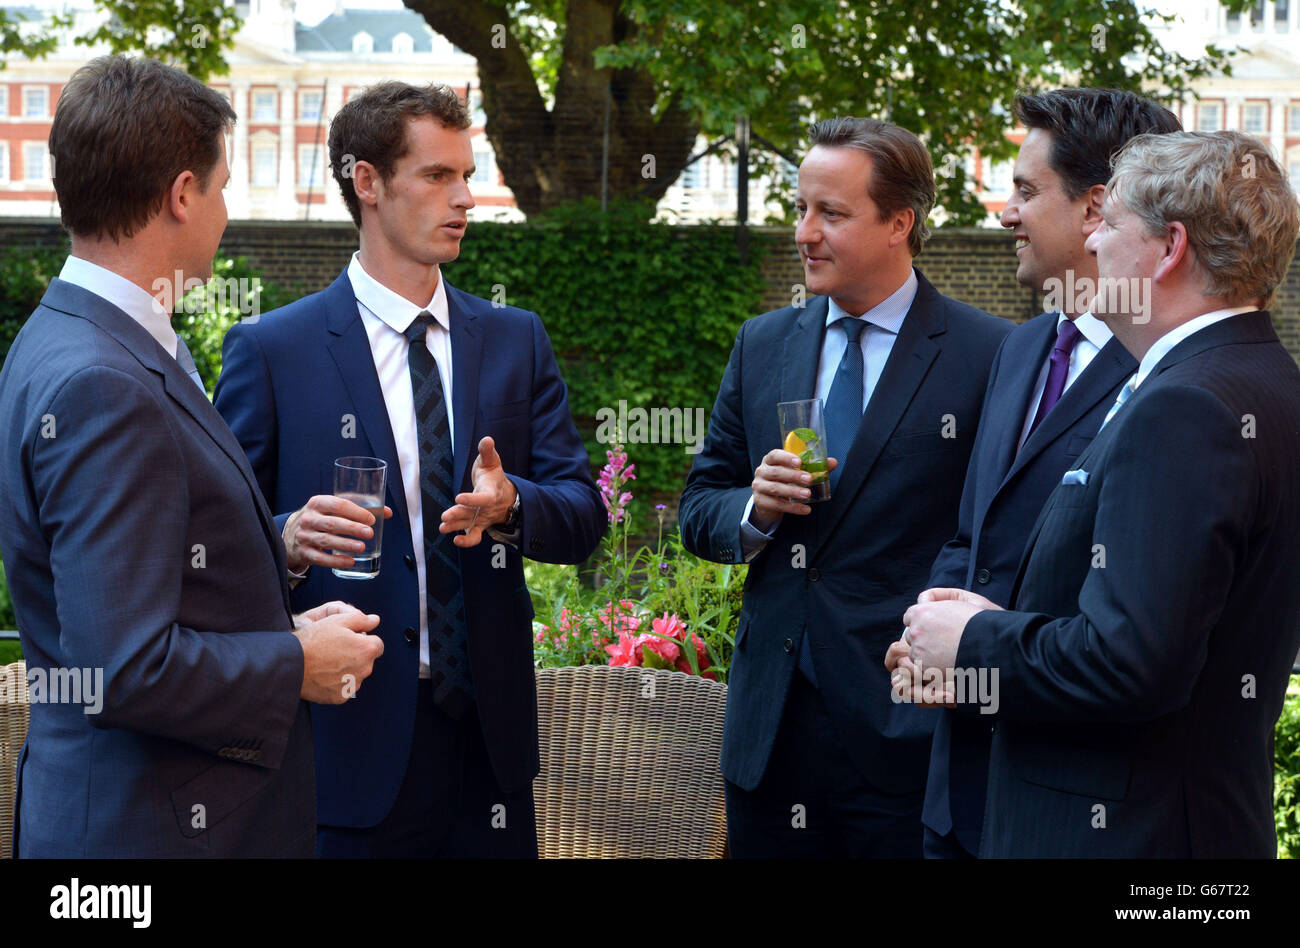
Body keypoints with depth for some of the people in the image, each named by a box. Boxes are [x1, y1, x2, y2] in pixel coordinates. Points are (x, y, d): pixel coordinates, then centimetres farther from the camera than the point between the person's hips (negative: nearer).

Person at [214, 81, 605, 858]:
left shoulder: (517, 341, 10)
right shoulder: (270, 350, -3)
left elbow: (585, 515, 4)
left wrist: (510, 504, -17)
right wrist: (290, 538, -25)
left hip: (491, 729, 4)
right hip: (353, 741, -4)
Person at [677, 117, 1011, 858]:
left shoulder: (989, 355, -7)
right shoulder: (763, 345, 10)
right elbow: (699, 512, 14)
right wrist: (753, 510, -7)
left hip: (908, 734, -4)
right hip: (771, 728, 5)